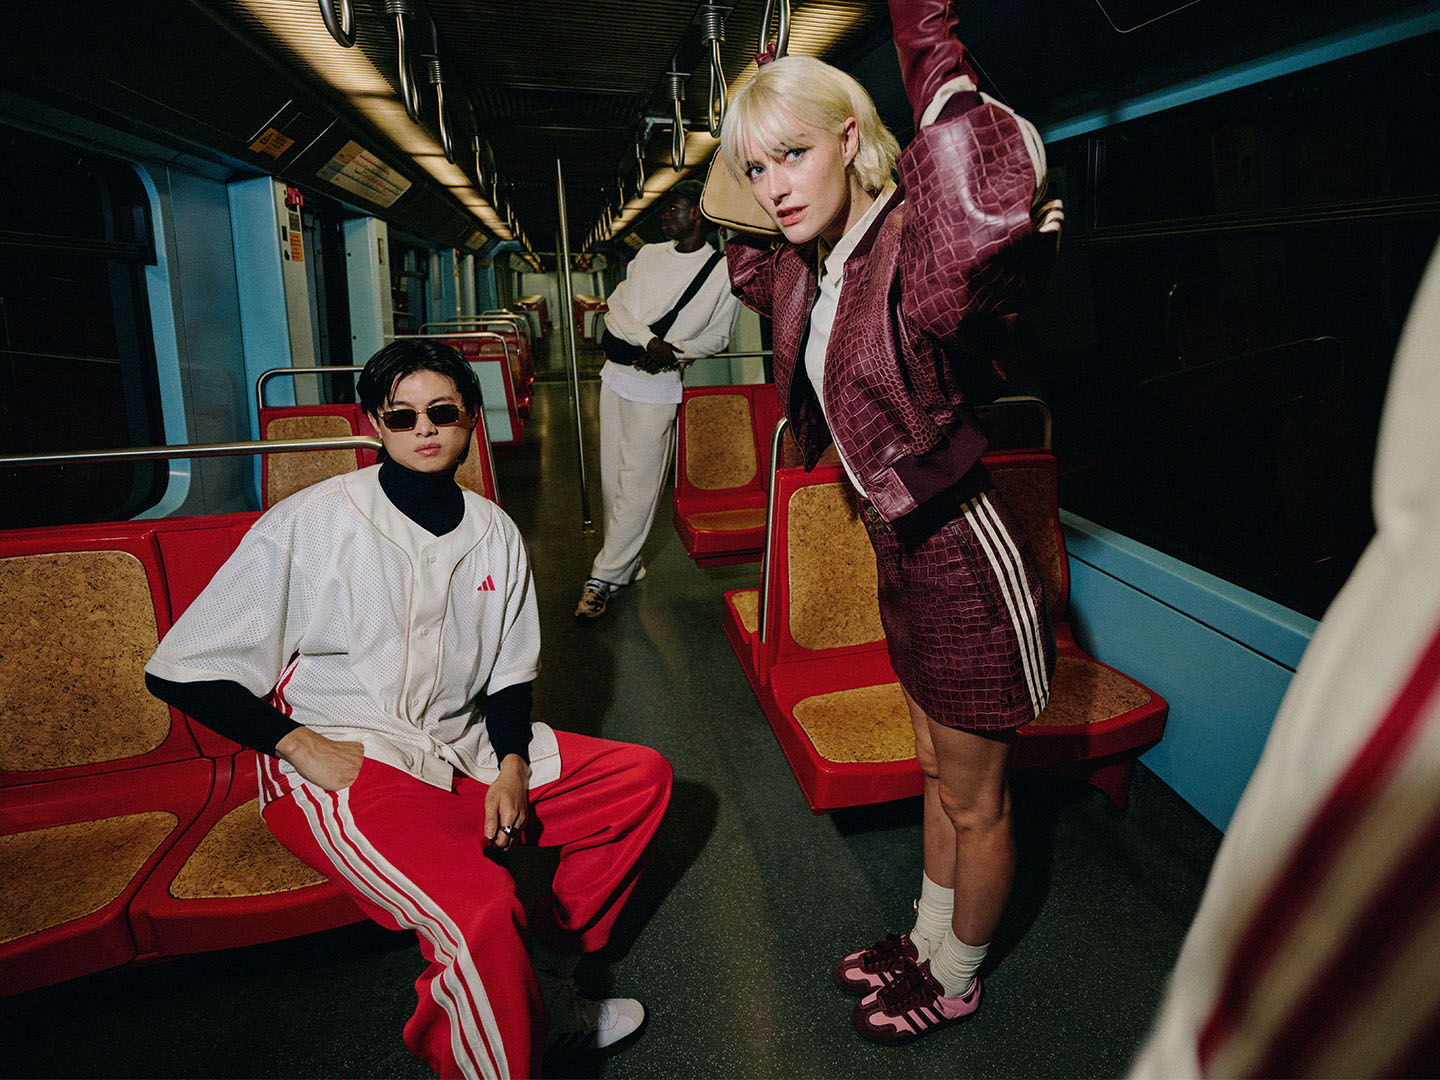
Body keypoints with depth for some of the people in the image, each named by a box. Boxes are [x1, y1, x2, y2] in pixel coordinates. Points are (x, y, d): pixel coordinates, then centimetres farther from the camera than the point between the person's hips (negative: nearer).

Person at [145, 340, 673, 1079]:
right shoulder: (310, 523, -9)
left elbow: (510, 672, 14)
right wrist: (303, 745, -15)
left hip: (464, 752, 7)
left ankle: (548, 980, 10)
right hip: (338, 765, -6)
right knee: (481, 913, -33)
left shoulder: (493, 531, 6)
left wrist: (512, 765, -3)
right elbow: (182, 670, -6)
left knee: (643, 778, 0)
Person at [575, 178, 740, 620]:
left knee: (637, 483, -6)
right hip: (616, 373, 6)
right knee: (611, 476, 9)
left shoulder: (723, 272, -1)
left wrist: (673, 351, -13)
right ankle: (627, 563, 22)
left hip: (657, 385, -6)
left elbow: (718, 336, 3)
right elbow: (615, 307, 4)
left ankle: (603, 577, 2)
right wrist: (650, 339, -14)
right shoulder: (649, 254, 12)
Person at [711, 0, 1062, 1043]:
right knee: (939, 771, 26)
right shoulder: (804, 268, 2)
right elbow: (748, 263, 25)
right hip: (902, 550, 9)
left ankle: (956, 980, 39)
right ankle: (929, 938, 48)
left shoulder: (914, 249, -24)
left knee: (975, 800, 14)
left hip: (963, 555, -8)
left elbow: (995, 201, -47)